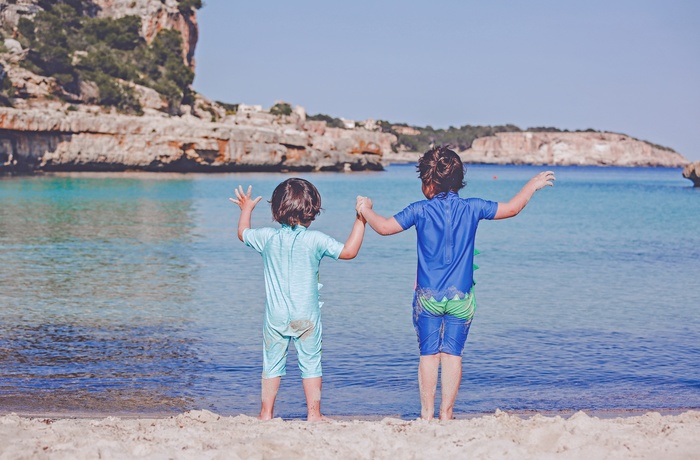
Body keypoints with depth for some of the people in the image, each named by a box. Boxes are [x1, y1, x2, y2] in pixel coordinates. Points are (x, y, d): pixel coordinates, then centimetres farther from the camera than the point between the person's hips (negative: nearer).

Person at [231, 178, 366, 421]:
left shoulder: (268, 237, -1)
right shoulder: (315, 240, -10)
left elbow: (243, 233, 18)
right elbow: (348, 251, -9)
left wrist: (246, 209, 36)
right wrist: (360, 220, -1)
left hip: (276, 317, 2)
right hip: (307, 316, -2)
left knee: (272, 365, 10)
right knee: (311, 364, 6)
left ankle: (266, 413, 14)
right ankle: (313, 414, 7)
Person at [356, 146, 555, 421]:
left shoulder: (420, 210, -4)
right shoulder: (472, 208, 0)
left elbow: (384, 227, 0)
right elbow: (512, 208, 9)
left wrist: (365, 210, 19)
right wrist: (533, 185, 24)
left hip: (427, 296, -1)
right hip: (461, 297, 1)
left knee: (428, 354, 6)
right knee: (452, 354, 5)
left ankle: (427, 414, 6)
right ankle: (446, 414, 5)